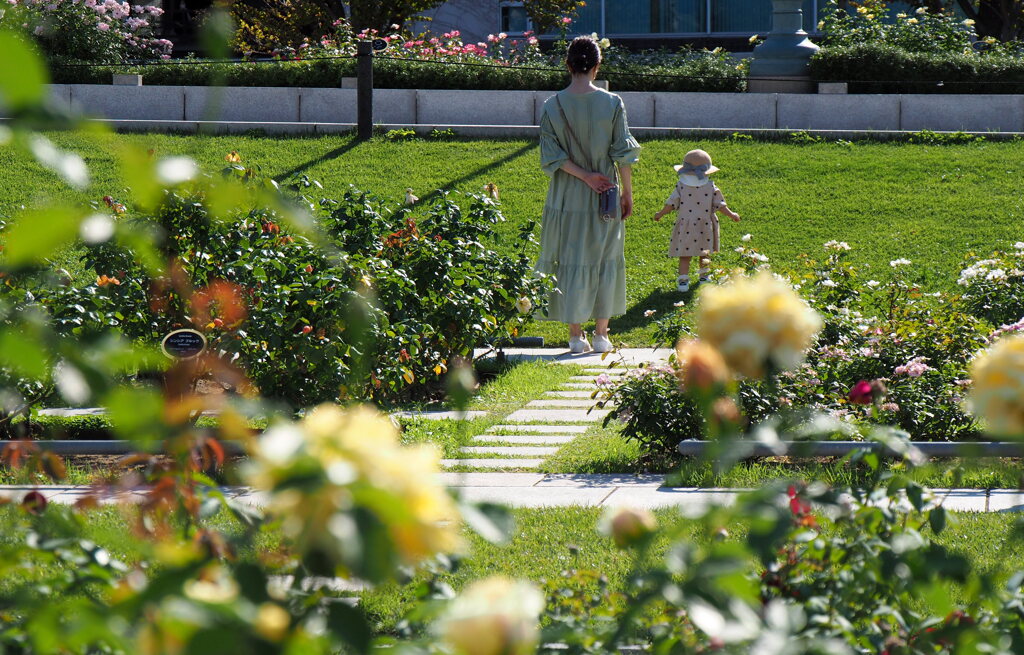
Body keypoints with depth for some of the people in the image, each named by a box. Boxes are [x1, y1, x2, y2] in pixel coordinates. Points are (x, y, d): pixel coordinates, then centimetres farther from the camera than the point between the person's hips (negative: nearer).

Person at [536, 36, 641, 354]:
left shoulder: (552, 106, -5)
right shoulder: (612, 103, -8)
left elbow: (552, 155, -9)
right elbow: (623, 153, -5)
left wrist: (583, 175, -7)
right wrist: (627, 193, 4)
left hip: (566, 197, 1)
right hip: (605, 197, 0)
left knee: (569, 261, 7)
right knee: (605, 261, 11)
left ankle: (575, 335, 8)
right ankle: (601, 335, 12)